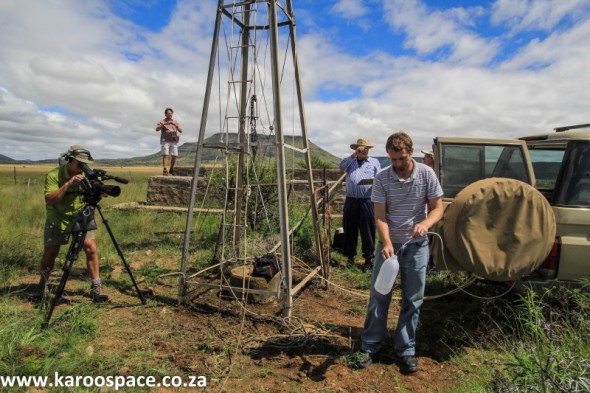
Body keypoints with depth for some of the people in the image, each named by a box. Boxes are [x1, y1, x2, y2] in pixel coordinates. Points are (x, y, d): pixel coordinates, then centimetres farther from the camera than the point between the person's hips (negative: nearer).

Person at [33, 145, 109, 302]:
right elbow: (49, 200, -26)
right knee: (50, 253, 1)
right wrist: (68, 184, -36)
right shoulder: (53, 175, -17)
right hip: (57, 219, -1)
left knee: (91, 248, -14)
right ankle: (42, 285, 30)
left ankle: (96, 287, -5)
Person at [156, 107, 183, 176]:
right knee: (165, 155, -16)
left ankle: (171, 169, 16)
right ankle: (165, 171, -19)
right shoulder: (162, 122, 6)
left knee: (174, 156, -4)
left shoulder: (175, 122, 15)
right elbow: (157, 129, -12)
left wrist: (175, 125, -18)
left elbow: (180, 131, 1)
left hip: (174, 142, 3)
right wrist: (165, 124, -24)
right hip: (165, 141, -3)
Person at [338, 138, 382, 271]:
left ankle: (368, 258, 11)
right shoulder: (350, 161, 17)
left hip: (367, 201, -1)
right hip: (351, 201, 2)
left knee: (368, 231, 1)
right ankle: (350, 255, 21)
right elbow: (341, 166, -5)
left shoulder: (374, 162, 14)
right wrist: (353, 155, -15)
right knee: (350, 230, 7)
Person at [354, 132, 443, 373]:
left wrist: (425, 223, -24)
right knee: (378, 297, 5)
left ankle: (405, 350, 24)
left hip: (416, 246, 1)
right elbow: (380, 216, -10)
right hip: (389, 244, 0)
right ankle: (369, 346, 22)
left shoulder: (426, 174, -7)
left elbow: (438, 208, -3)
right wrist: (387, 243, -26)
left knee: (412, 301, 8)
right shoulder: (382, 179, -9)